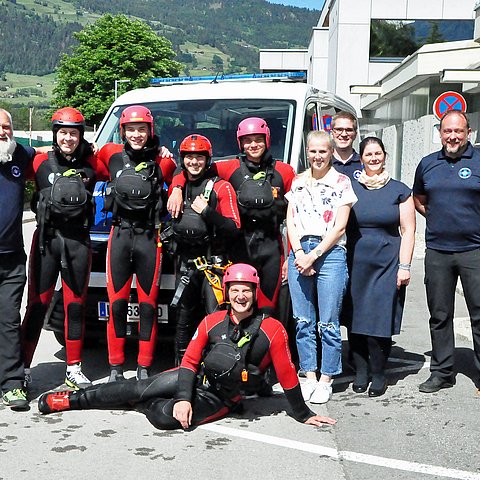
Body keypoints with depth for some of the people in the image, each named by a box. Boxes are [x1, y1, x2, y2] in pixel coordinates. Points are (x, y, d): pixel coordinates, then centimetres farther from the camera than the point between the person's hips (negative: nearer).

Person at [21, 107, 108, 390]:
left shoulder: (91, 165, 4)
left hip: (78, 240, 2)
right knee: (38, 304, -1)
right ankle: (22, 367, 6)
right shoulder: (41, 162, 0)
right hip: (46, 239, -2)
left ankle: (74, 369, 19)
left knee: (76, 305, 9)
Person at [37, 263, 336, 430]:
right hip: (196, 376, 3)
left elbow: (287, 374, -10)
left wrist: (303, 414, -4)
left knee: (167, 417, -27)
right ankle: (72, 399, 3)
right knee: (138, 389, -11)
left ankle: (148, 404, 7)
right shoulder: (212, 322, -5)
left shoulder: (272, 329, -16)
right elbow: (190, 360, -4)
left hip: (221, 398, -3)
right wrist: (182, 398, -17)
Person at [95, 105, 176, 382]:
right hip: (120, 235, 1)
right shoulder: (111, 154, 6)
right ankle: (116, 368, 14)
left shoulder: (163, 162, 2)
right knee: (117, 305, 4)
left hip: (149, 237, -1)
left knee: (148, 306, 4)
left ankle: (144, 369, 14)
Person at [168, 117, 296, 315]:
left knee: (268, 308, 5)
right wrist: (177, 189, -12)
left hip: (271, 247, 1)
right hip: (240, 245, 0)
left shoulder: (284, 171, 7)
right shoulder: (231, 168, 5)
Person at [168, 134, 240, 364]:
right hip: (185, 263, 5)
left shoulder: (221, 187, -3)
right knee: (184, 319, 11)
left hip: (213, 263, -5)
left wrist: (207, 212, -19)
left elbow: (233, 228, -10)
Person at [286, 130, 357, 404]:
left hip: (330, 253, -4)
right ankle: (310, 377, 15)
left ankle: (326, 381, 7)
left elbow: (340, 226, -4)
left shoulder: (341, 182, 2)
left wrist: (314, 255, -10)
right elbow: (290, 221, 10)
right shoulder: (298, 182, 14)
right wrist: (299, 253, -5)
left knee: (328, 323, -2)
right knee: (303, 321, 5)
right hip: (299, 252, 4)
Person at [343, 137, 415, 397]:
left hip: (387, 263, -2)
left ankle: (378, 375, 9)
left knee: (380, 321, -5)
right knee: (355, 321, 2)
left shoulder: (399, 190, 5)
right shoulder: (350, 188, 8)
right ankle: (360, 372, 15)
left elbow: (408, 231, 4)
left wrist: (404, 266, -3)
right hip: (355, 263, 2)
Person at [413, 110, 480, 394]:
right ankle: (442, 372, 22)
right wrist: (438, 219, 10)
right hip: (437, 251, 4)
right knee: (440, 315, 10)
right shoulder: (427, 164, 11)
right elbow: (418, 199, 24)